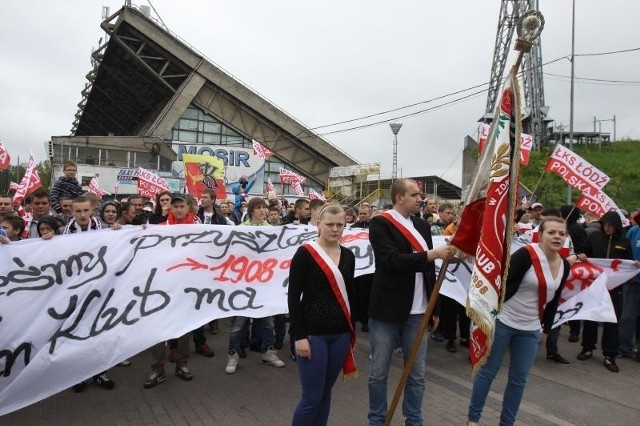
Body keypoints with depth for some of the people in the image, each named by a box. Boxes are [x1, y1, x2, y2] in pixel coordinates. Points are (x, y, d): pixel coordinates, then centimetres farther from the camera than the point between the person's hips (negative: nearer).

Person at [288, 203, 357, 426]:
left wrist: (352, 330, 14)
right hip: (313, 333, -5)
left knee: (325, 393, 14)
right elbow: (293, 297, -11)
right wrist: (300, 336, -15)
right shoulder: (305, 253, -9)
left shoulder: (348, 256, 7)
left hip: (340, 334, 5)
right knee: (312, 396, 0)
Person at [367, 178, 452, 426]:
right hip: (387, 310, -5)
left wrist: (434, 308, 15)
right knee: (379, 372, 8)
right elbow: (393, 260, -20)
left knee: (417, 373, 12)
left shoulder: (422, 226, 11)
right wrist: (431, 255, -22)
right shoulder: (380, 224, -7)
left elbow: (429, 270, 15)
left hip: (417, 312, 5)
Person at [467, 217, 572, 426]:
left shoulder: (565, 266, 3)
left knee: (519, 379, 12)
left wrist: (546, 328, 17)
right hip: (504, 321, -6)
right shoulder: (526, 254, -18)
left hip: (530, 329, 6)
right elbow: (503, 283, -19)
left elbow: (553, 300, 13)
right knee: (488, 370, 7)